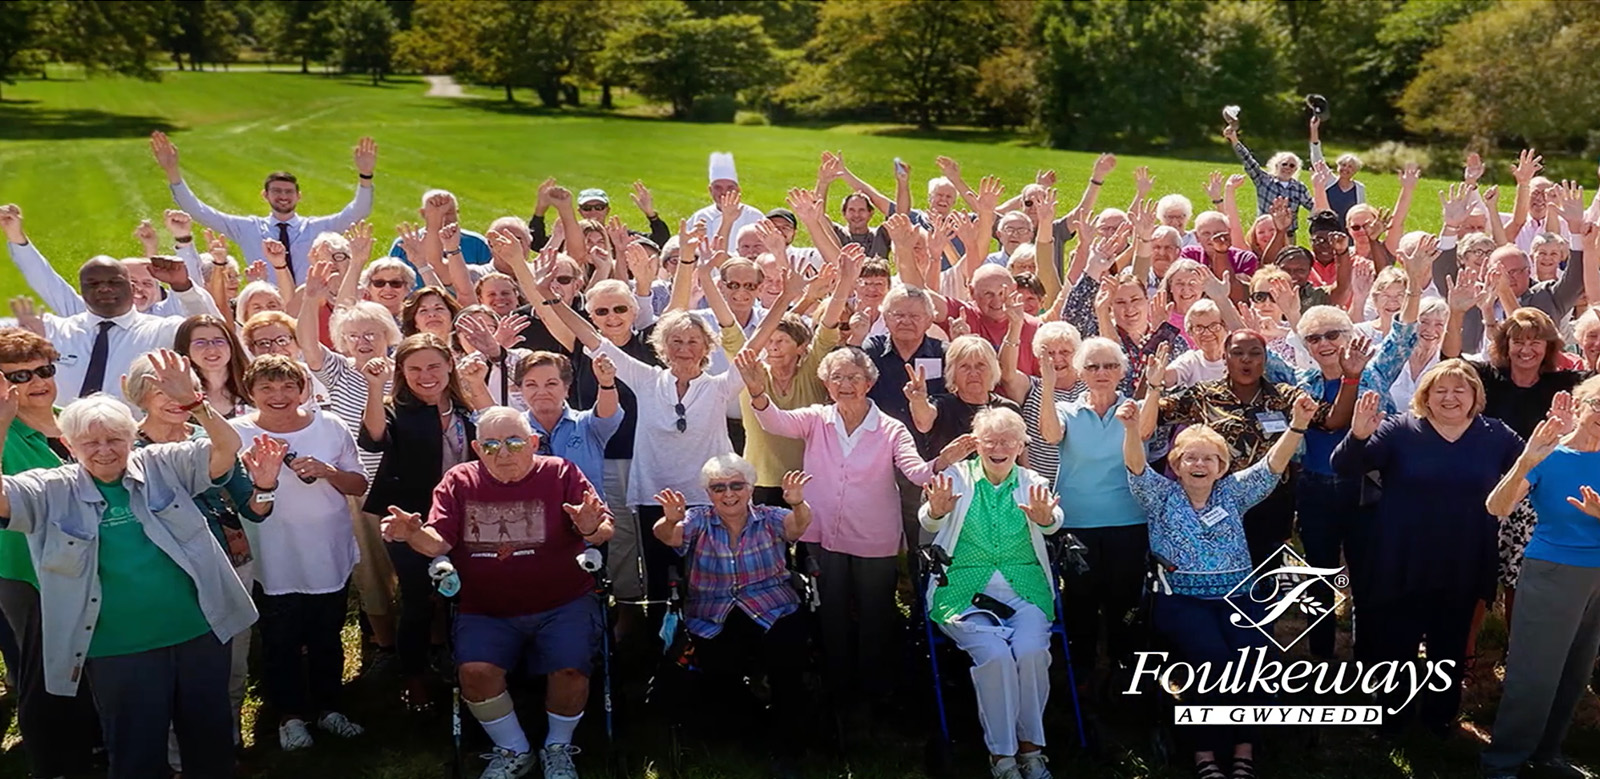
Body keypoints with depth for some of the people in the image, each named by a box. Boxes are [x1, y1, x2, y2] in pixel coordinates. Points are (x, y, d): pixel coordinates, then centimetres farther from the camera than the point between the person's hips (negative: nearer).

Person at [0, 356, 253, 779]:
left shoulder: (163, 466, 1)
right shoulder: (53, 490, 1)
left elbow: (227, 448, -10)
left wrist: (194, 402, -27)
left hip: (200, 633, 1)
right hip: (118, 651, -1)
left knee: (212, 743, 16)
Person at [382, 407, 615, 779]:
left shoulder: (560, 473, -1)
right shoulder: (458, 482, 6)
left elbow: (605, 530, -9)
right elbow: (438, 542, -3)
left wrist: (591, 529, -34)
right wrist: (414, 534, -26)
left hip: (562, 605, -1)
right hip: (486, 612, 2)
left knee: (570, 668, -24)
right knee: (475, 671, -24)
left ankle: (558, 748, 8)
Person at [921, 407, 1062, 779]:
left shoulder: (1032, 483, 11)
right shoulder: (958, 477, 7)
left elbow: (1053, 523, -11)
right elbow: (929, 524, -10)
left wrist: (1046, 517, -37)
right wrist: (937, 510, -36)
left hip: (1024, 592, 2)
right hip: (965, 592, -2)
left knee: (1031, 651, -25)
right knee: (995, 654, -27)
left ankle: (1030, 745, -6)